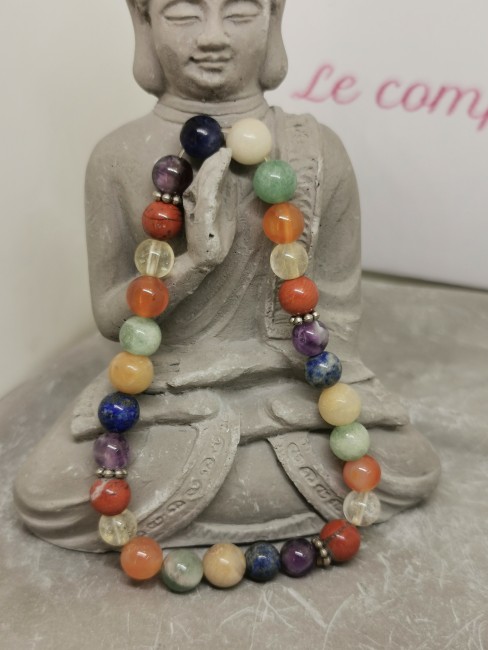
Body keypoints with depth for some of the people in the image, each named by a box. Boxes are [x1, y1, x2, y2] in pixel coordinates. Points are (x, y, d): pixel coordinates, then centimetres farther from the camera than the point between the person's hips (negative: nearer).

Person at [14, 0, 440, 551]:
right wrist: (193, 261, -25)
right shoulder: (120, 158, -10)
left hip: (294, 389, 1)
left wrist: (330, 402, -2)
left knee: (412, 470, -16)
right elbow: (109, 318, -7)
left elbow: (338, 305, 2)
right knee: (42, 496, -19)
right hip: (167, 397, -1)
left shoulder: (318, 150, -8)